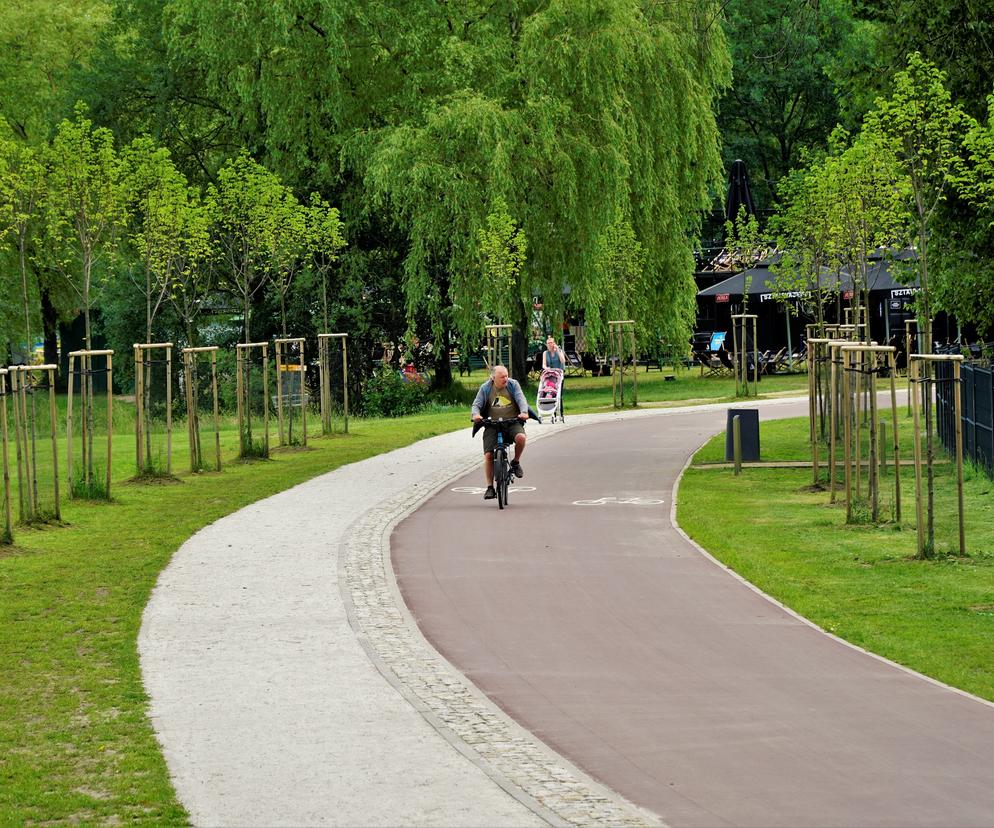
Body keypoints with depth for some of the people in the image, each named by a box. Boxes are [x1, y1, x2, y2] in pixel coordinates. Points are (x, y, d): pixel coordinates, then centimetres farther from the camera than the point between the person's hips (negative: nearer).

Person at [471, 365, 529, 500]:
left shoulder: (513, 385, 3)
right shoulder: (485, 388, 3)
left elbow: (521, 399, -7)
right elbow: (476, 404, 0)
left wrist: (524, 412, -28)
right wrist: (476, 414, -23)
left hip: (512, 421, 0)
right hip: (492, 423, 0)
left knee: (520, 437, -33)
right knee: (488, 455, -12)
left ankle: (516, 462, -2)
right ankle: (490, 488, 1)